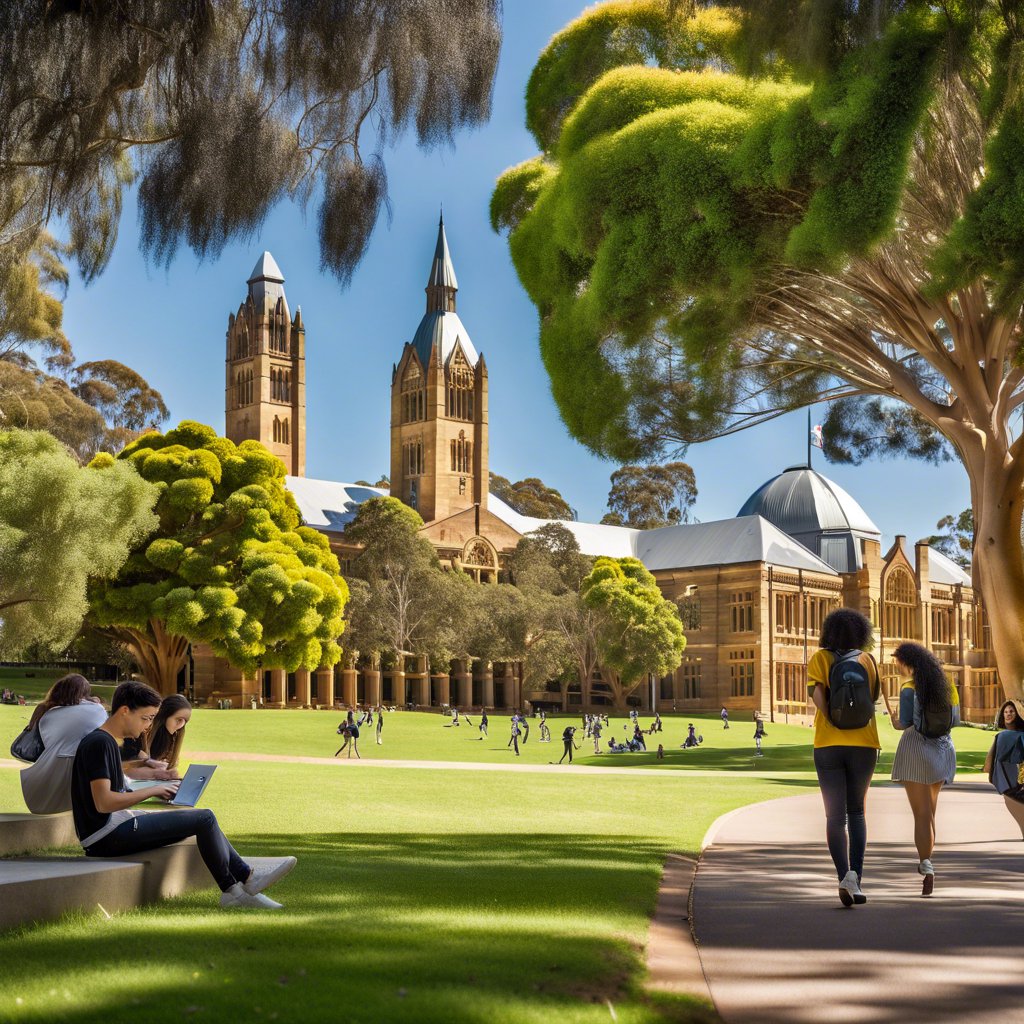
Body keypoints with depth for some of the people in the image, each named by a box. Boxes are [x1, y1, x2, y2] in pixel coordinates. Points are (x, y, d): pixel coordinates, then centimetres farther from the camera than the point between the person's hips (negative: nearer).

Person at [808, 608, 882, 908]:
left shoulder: (820, 659, 0)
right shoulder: (867, 660, 5)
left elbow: (817, 695, -13)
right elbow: (874, 698, 6)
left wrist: (834, 722, -5)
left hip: (828, 745, -1)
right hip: (864, 744, 1)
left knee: (835, 816, 5)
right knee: (857, 812, 14)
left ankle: (845, 874, -14)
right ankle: (856, 875, -4)